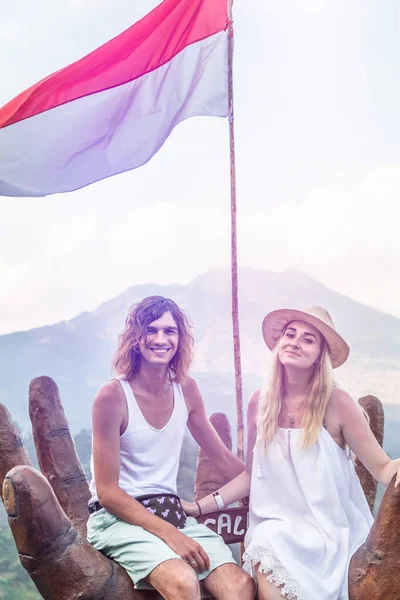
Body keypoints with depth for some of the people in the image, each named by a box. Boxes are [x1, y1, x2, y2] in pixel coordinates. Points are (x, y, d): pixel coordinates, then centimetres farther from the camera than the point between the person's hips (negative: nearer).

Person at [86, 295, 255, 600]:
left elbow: (223, 457, 15)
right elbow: (107, 491, -12)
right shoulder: (112, 396, -12)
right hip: (119, 515, -5)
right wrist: (170, 534, -19)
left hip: (171, 512, 5)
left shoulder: (186, 389, 5)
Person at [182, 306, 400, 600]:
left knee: (269, 547, -31)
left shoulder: (336, 403, -8)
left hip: (329, 533, -3)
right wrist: (198, 506, 6)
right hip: (274, 528, 3)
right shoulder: (260, 403, 3)